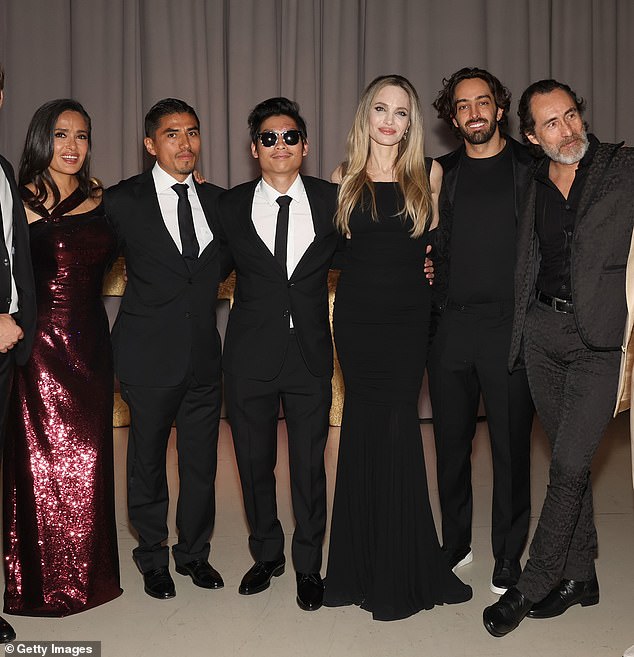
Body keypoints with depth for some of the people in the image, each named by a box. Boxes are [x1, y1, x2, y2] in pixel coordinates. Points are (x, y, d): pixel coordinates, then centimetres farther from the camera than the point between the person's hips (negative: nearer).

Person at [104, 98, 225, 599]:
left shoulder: (216, 200, 8)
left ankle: (195, 552, 32)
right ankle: (153, 558, 30)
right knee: (147, 461, 11)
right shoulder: (122, 200, -3)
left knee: (201, 461, 12)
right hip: (149, 355, -3)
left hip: (204, 354, 3)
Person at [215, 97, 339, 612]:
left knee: (309, 463, 6)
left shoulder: (332, 200, 1)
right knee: (255, 461, 13)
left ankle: (308, 565, 25)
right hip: (250, 356, 1)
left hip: (310, 353, -1)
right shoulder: (230, 206, 2)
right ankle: (267, 555, 34)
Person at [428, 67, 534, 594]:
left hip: (511, 325, -3)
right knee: (451, 441, 11)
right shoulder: (441, 174, 11)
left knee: (511, 446, 4)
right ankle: (455, 545, 28)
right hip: (451, 326, 3)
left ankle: (508, 560, 19)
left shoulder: (533, 168, 3)